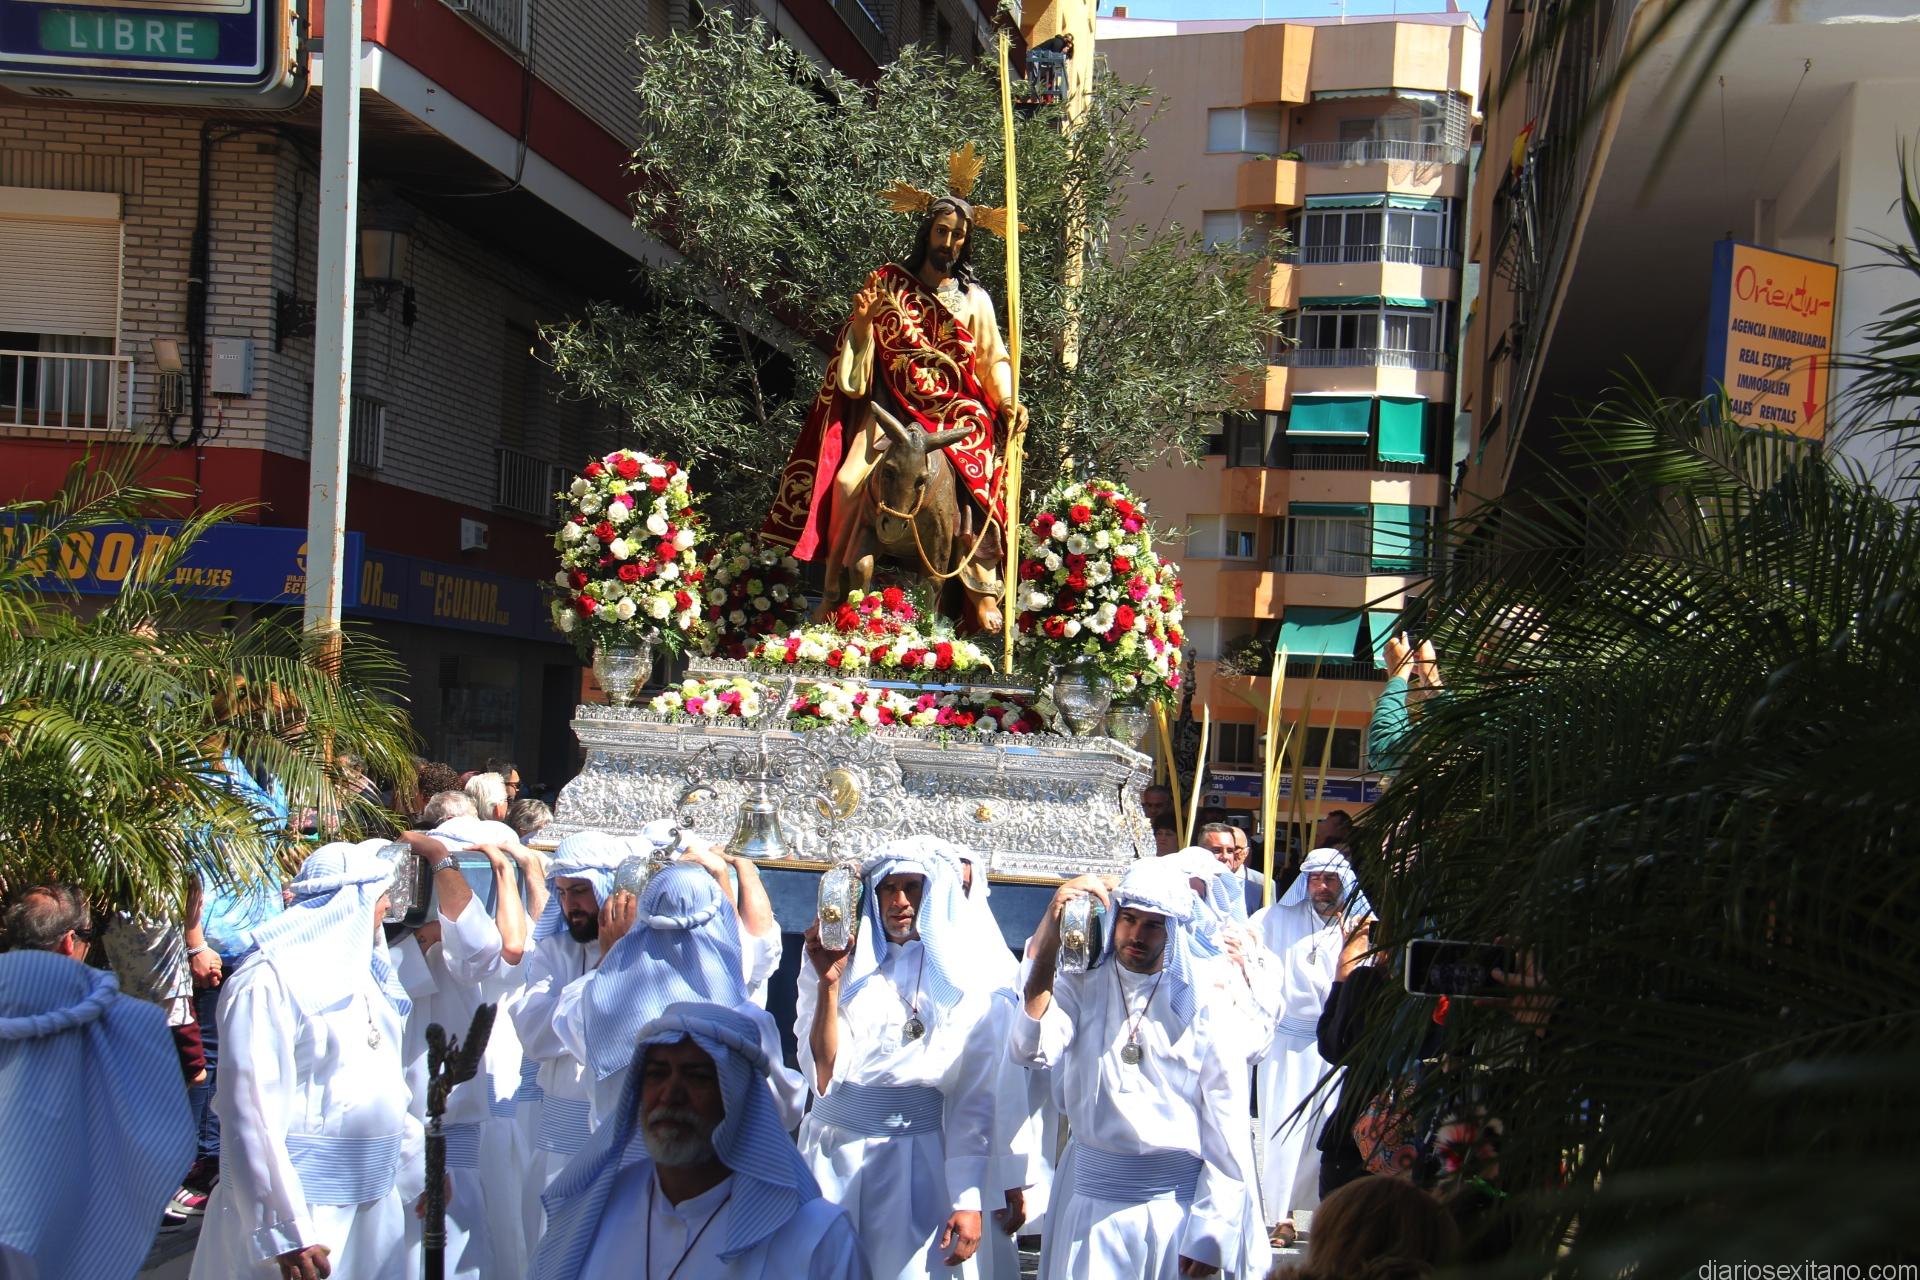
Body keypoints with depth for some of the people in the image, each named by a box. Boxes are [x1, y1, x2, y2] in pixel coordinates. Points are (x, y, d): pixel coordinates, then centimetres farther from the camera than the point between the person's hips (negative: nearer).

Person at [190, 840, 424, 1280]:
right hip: (306, 1211, -8)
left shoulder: (358, 971, 13)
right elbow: (251, 1115, -19)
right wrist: (285, 1232, -23)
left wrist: (419, 1168, 21)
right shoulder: (268, 981, -14)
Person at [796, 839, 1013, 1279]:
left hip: (919, 1160, -1)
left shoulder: (965, 982, 0)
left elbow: (975, 1103, -1)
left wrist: (969, 1201, -7)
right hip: (834, 1155, 1)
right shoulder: (848, 967, 1)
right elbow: (823, 1075, -9)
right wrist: (829, 984, -17)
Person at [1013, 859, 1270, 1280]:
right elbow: (1031, 1049, -19)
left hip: (1181, 1200, -1)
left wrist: (1210, 1232, -7)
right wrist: (1047, 945, -26)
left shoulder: (1205, 1000, -3)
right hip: (1093, 1201, 1)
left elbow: (1227, 1121, -3)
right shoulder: (1082, 984, 0)